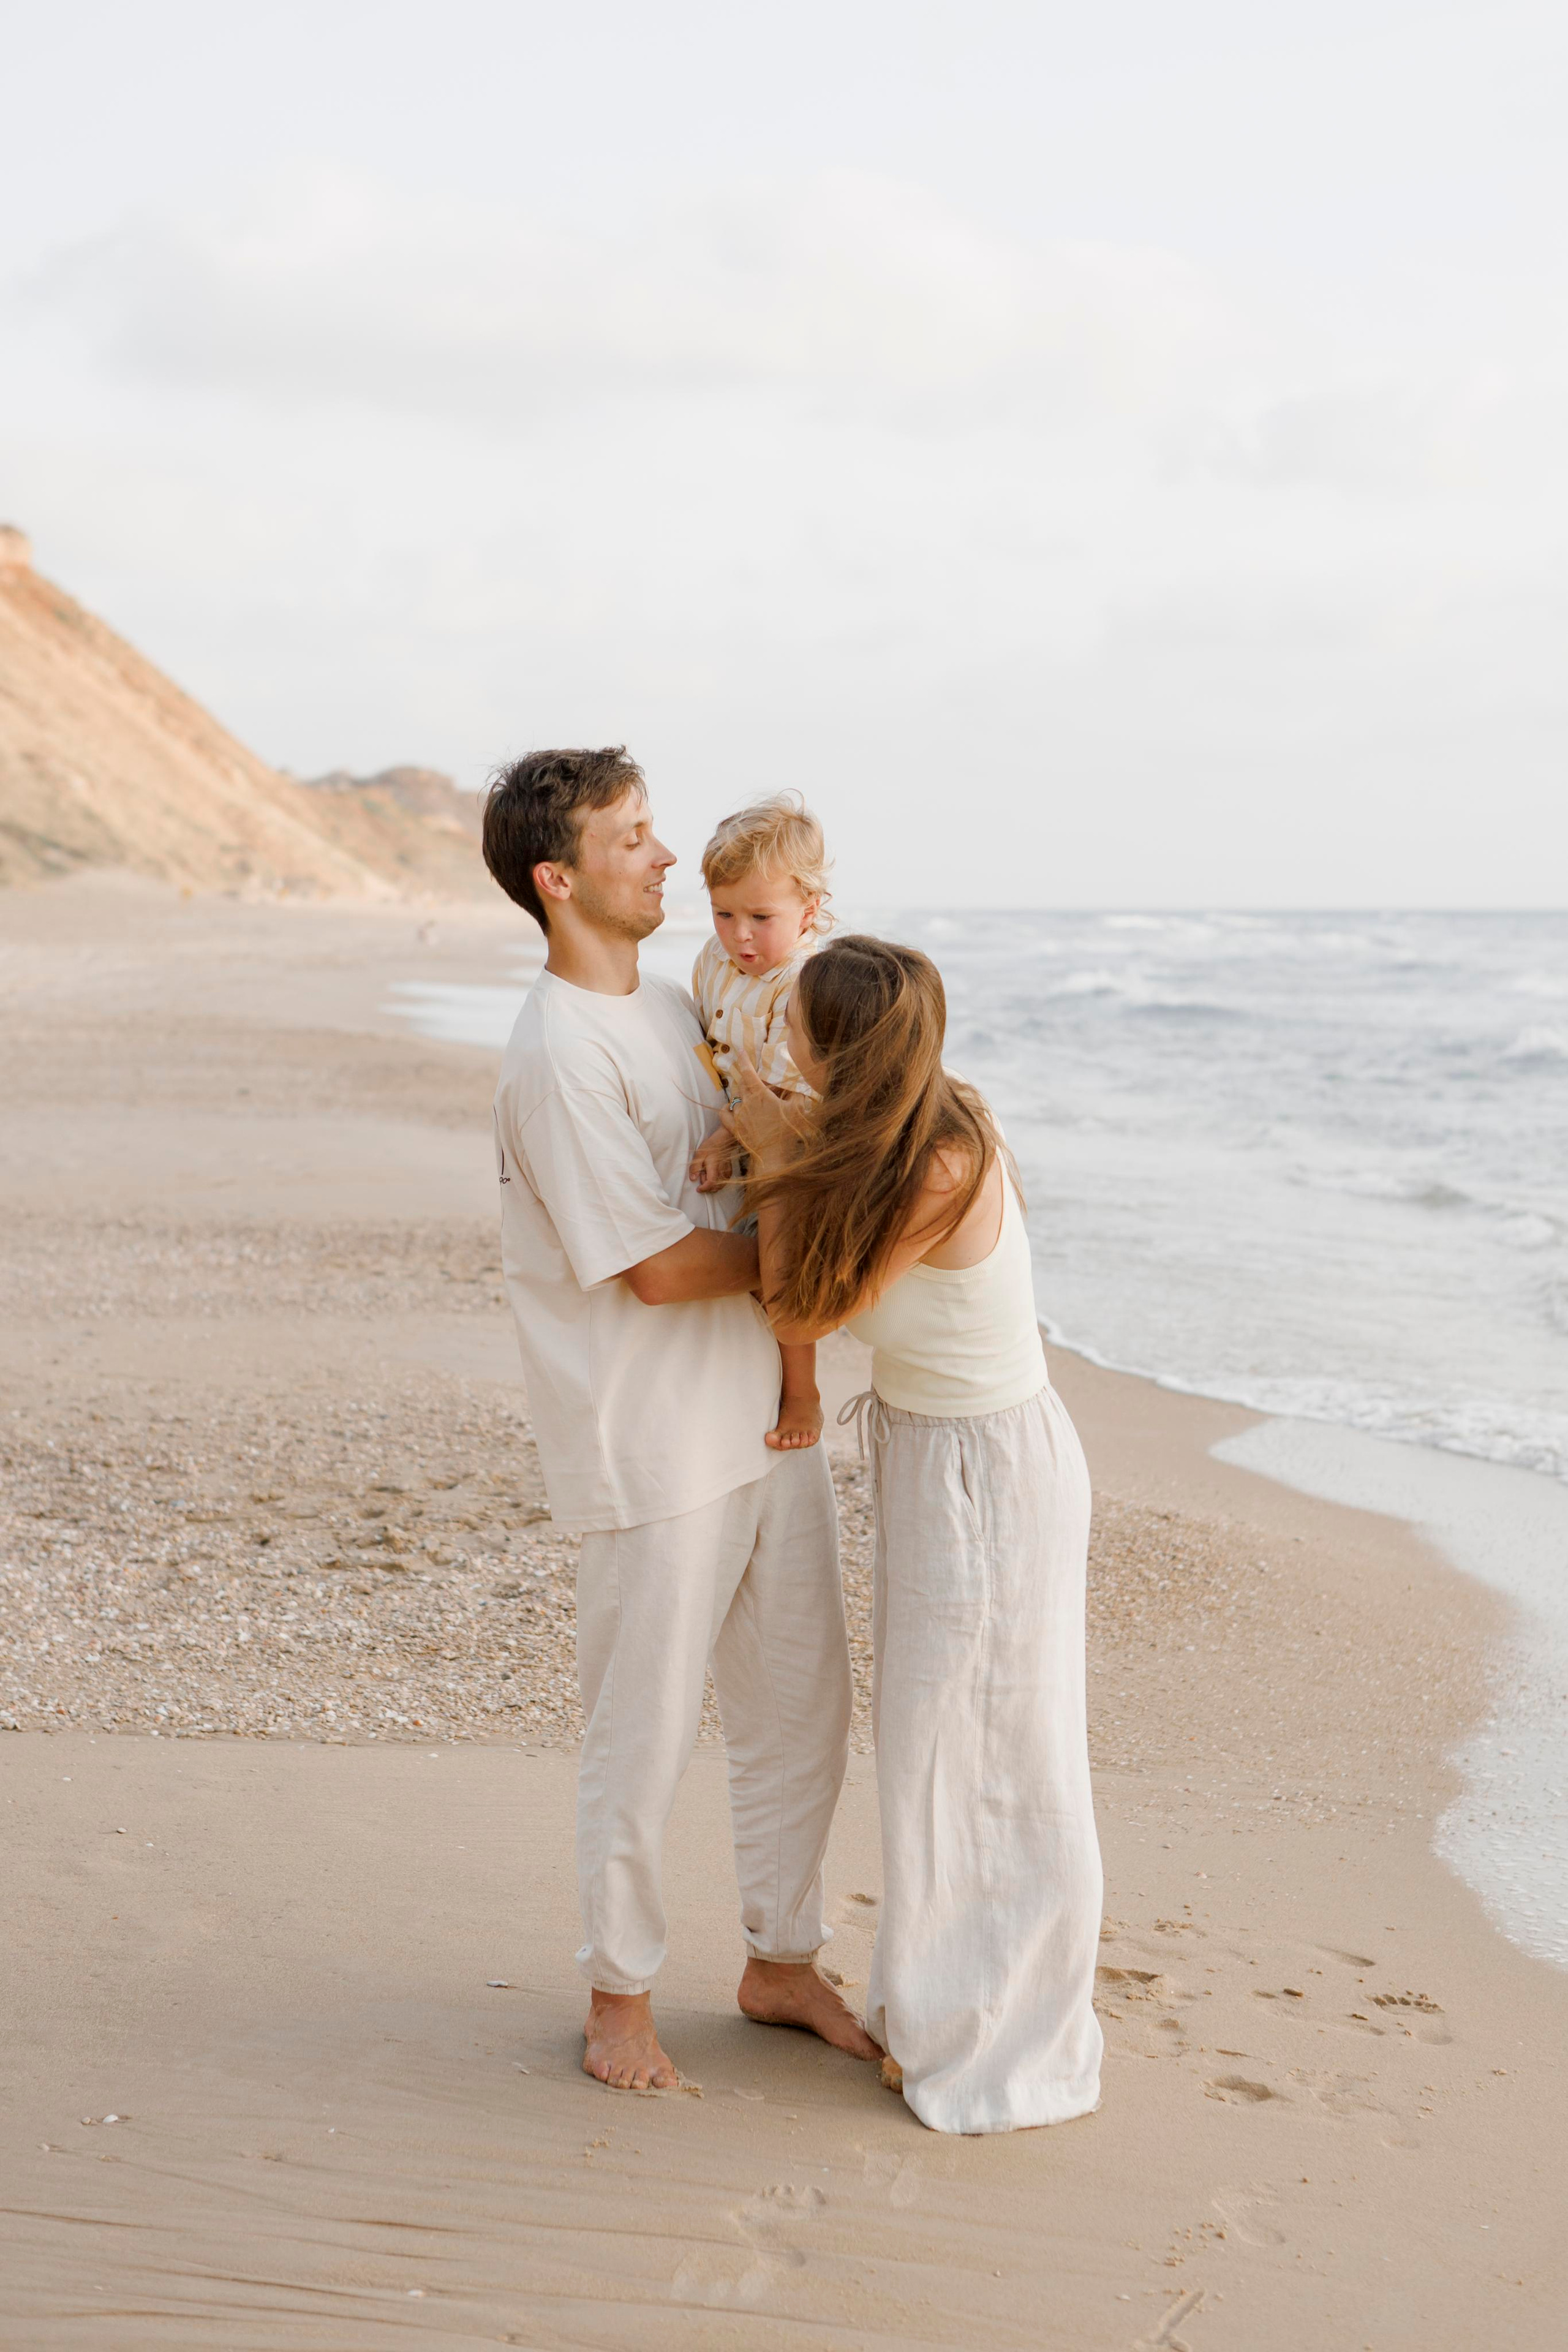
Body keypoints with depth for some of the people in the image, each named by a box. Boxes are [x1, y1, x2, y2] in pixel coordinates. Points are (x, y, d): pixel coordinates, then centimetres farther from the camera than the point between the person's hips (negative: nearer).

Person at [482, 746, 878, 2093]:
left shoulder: (670, 1008, 10)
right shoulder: (559, 1055, -18)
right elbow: (659, 1267, -21)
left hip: (765, 1415, 8)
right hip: (654, 1450, -8)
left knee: (801, 1706, 15)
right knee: (647, 1733, 4)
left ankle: (783, 1963, 31)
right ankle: (621, 1996, 22)